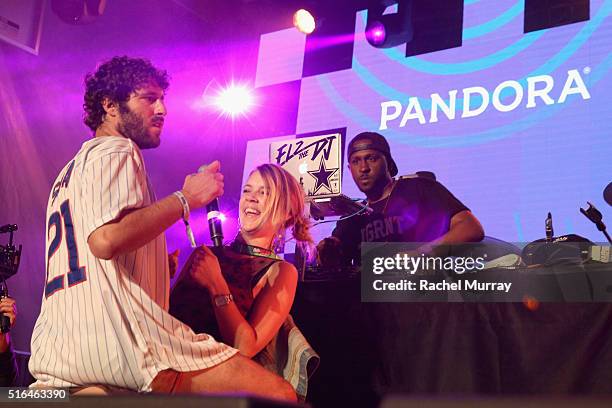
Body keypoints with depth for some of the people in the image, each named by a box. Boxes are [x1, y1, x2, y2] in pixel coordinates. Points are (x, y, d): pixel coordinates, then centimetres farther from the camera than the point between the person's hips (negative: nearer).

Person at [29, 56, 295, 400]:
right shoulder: (117, 151, 0)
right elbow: (106, 239, -20)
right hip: (121, 336, -9)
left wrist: (156, 265, 28)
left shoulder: (71, 171, 30)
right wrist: (186, 198, -10)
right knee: (280, 395, -13)